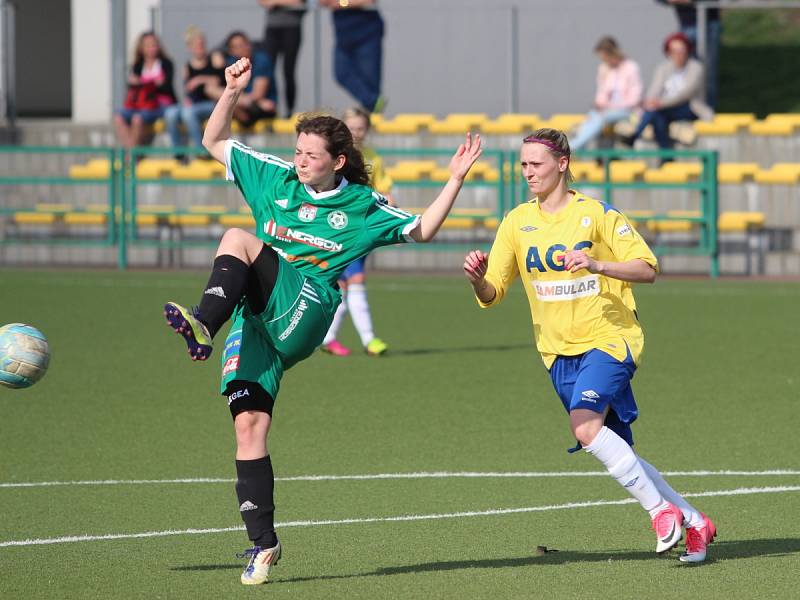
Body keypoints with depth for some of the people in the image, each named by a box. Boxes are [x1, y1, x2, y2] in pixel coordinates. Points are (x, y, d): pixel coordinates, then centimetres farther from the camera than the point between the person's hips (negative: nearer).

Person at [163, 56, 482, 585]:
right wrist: (232, 94, 8)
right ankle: (264, 544, -3)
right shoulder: (276, 179, 16)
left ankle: (203, 327, -45)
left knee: (238, 239, -26)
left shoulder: (360, 205, 9)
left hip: (301, 317, -4)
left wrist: (456, 180, 3)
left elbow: (421, 230, 14)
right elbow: (215, 142, 22)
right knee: (249, 426, -8)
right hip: (256, 320, 4)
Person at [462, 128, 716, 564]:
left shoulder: (596, 214, -7)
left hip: (608, 340, -6)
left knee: (586, 426, -28)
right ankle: (694, 523, 20)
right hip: (559, 352, 6)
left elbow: (647, 269, -10)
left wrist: (597, 265, -27)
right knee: (616, 453, 6)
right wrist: (476, 278, -19)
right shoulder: (517, 222, 6)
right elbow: (490, 295, 4)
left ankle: (661, 509, -16)